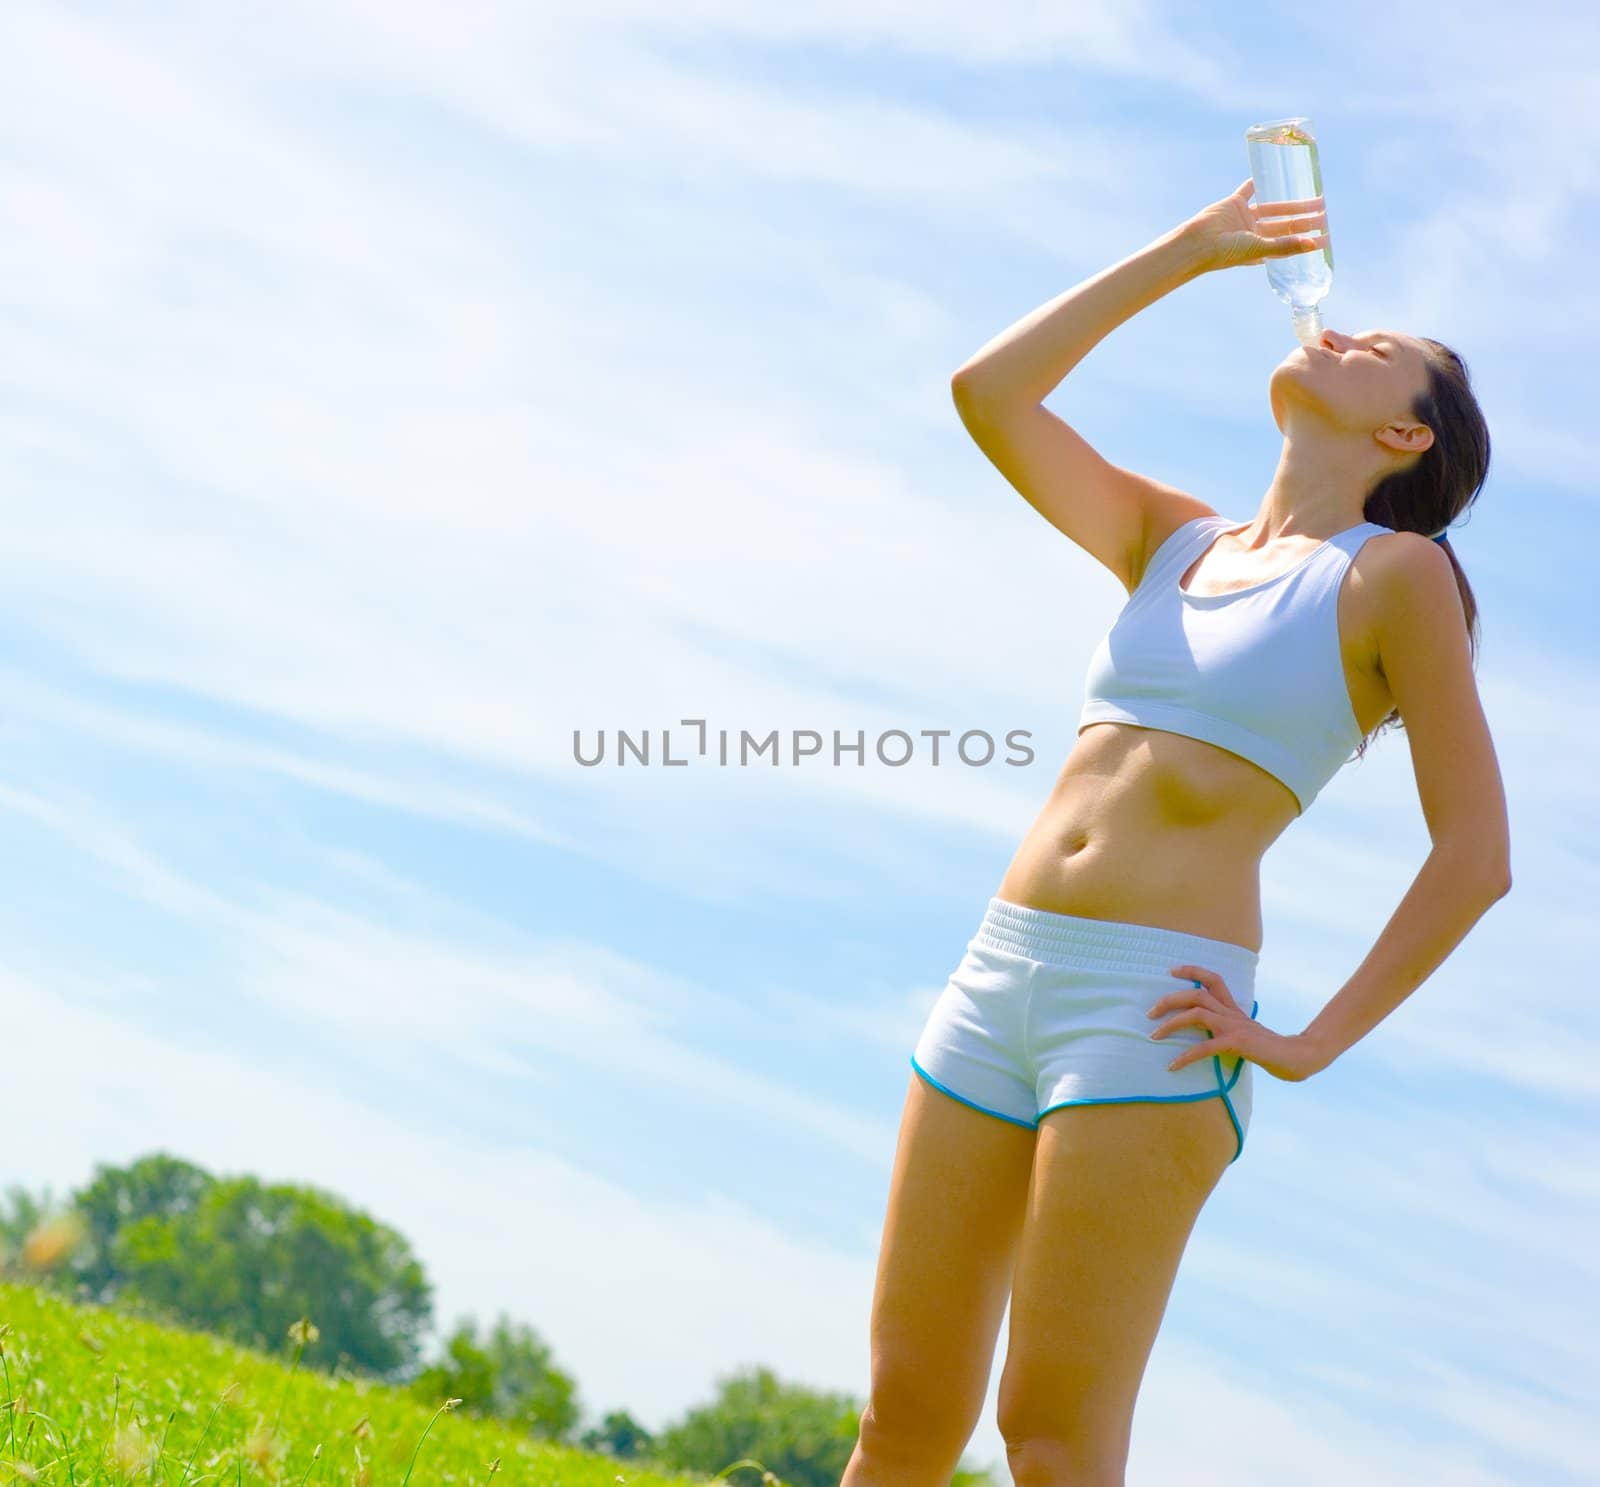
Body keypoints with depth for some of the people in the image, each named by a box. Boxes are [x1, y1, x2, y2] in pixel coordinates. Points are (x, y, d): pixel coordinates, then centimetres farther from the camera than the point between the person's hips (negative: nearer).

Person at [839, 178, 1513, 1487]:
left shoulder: (1395, 572, 2)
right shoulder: (1174, 541, 18)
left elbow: (1476, 856, -3)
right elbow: (991, 391, 16)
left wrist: (1311, 1045, -7)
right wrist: (1188, 252, 18)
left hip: (1152, 1010, -6)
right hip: (998, 976, 6)